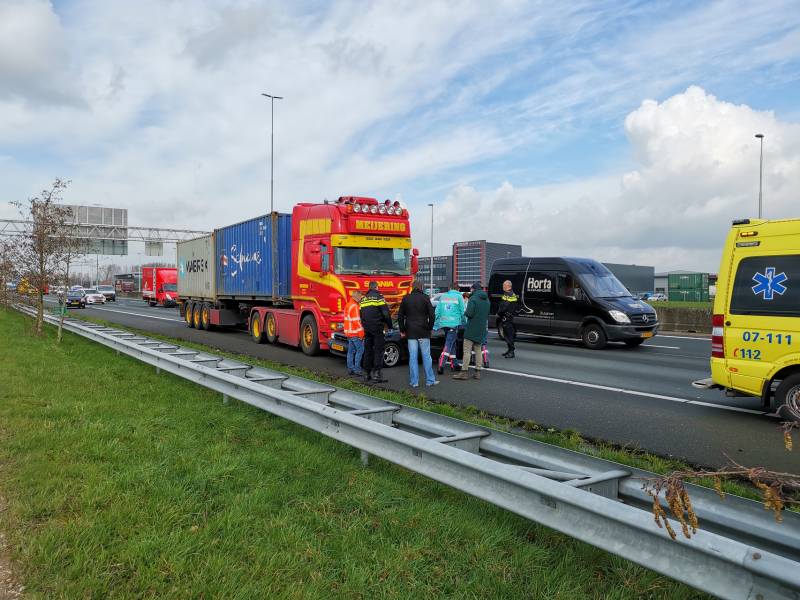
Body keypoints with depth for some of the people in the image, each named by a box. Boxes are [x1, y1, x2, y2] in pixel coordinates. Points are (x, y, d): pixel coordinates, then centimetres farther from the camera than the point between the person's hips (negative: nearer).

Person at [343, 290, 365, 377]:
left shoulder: (348, 305, 16)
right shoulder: (355, 306, -16)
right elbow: (356, 321, -20)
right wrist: (361, 333, -17)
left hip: (348, 332, 10)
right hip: (355, 333, -10)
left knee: (351, 351, 12)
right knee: (360, 350, -6)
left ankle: (350, 369, 15)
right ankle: (357, 369, -7)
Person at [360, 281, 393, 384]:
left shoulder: (363, 299, 16)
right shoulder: (378, 296, -6)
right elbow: (385, 312, -10)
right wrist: (389, 325, 1)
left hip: (366, 328, 7)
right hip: (376, 327, -7)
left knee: (368, 350, 11)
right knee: (379, 350, -5)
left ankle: (367, 374, 13)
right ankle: (376, 373, -12)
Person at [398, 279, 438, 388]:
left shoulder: (406, 299, 5)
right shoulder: (425, 298, -4)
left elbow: (400, 316, 9)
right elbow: (432, 315, -7)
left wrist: (402, 330, 15)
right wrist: (429, 328, 5)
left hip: (411, 333, 2)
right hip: (423, 333, -2)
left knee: (412, 357, 4)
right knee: (426, 356, 5)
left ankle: (414, 381, 5)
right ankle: (430, 380, 9)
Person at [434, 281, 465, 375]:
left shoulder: (443, 296, 13)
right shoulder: (459, 296, 1)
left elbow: (437, 311, 13)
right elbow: (462, 312, 0)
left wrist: (436, 325, 17)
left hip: (443, 323, 5)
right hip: (454, 323, -5)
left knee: (452, 343, 17)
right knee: (449, 344, -7)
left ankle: (453, 364, 23)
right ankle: (441, 364, -19)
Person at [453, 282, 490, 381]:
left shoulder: (473, 299, -14)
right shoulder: (487, 300, 11)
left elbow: (469, 313, -21)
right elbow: (487, 314, 17)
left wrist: (465, 312, -1)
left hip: (472, 328, -8)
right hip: (482, 329, 8)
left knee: (467, 350, -4)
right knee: (478, 350, 13)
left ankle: (464, 372, -4)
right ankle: (477, 372, 15)